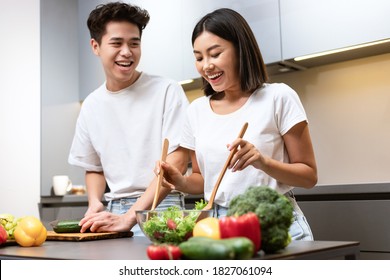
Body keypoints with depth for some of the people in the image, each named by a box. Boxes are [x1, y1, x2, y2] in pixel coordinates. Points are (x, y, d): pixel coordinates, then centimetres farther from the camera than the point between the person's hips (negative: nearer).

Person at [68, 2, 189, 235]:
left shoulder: (167, 91, -4)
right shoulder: (91, 106, 10)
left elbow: (178, 161, -10)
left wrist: (131, 217, -16)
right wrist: (95, 203, 0)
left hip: (160, 210, -4)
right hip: (113, 211, 4)